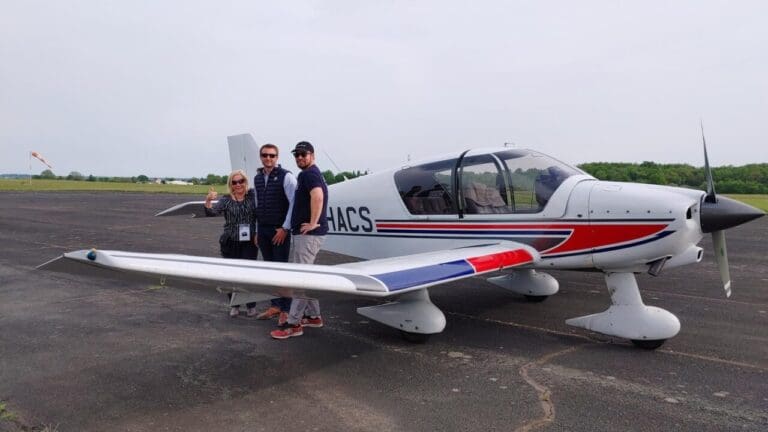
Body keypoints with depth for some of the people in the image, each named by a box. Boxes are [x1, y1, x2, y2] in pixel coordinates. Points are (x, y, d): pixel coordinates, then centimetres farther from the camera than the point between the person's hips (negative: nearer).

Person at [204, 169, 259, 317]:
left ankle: (251, 306, 14)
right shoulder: (225, 200, 3)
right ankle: (234, 305, 21)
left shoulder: (253, 196, 2)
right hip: (230, 243, 1)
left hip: (249, 243, -1)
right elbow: (212, 212, -10)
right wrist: (208, 201, -27)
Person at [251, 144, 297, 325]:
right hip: (263, 230, 7)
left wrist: (285, 228, -16)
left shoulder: (286, 176, -8)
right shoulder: (257, 178, 13)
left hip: (280, 230, -6)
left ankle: (285, 310, 2)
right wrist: (257, 231, 14)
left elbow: (294, 203, -14)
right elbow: (257, 205, 17)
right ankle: (275, 306, 22)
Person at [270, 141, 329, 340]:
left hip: (308, 234, -11)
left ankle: (293, 324, -4)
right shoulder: (312, 174, 21)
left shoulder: (309, 174, -12)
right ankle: (313, 316, 24)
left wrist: (313, 223, -26)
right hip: (303, 234, 11)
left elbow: (317, 196, -31)